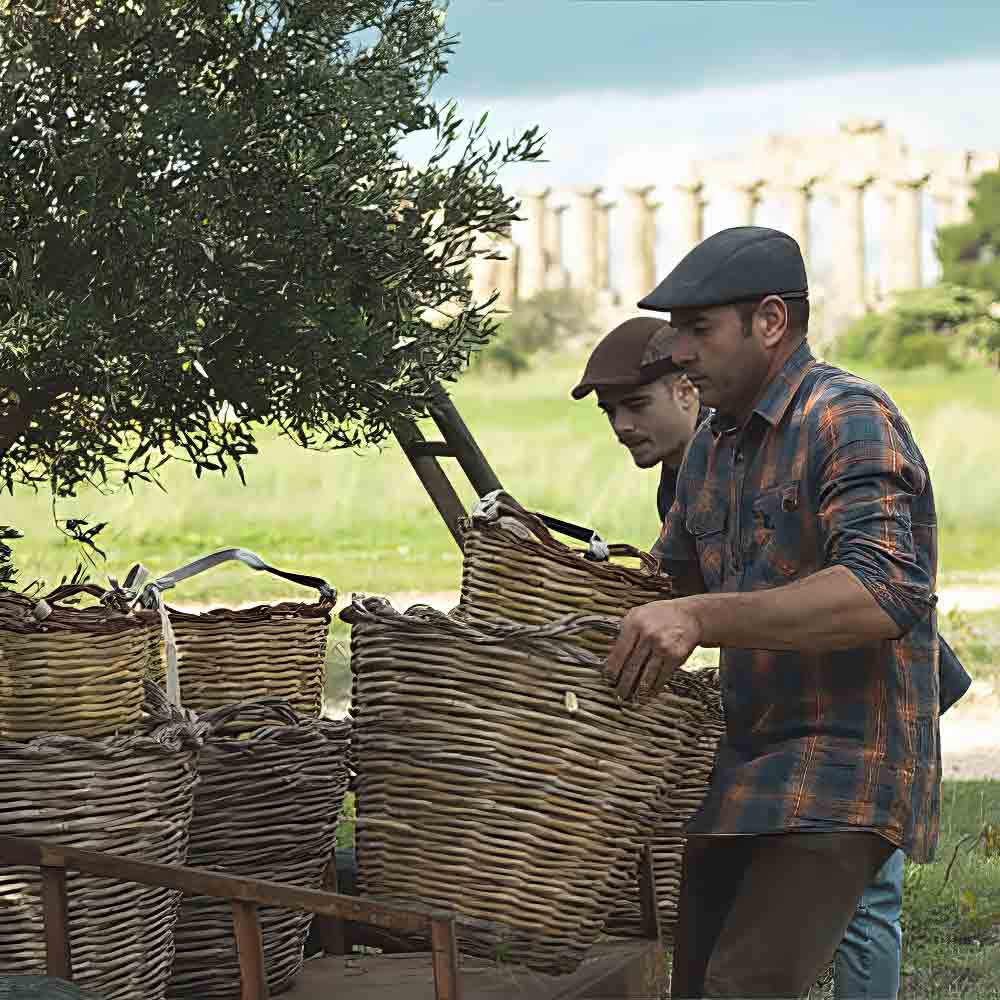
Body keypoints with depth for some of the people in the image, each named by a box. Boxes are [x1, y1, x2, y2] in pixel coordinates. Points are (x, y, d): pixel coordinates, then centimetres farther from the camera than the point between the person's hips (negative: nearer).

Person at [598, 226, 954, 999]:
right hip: (747, 763, 9)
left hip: (844, 763, -9)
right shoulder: (712, 449, 14)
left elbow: (888, 594, -29)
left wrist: (702, 618, -35)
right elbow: (670, 576, 28)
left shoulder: (849, 420, -14)